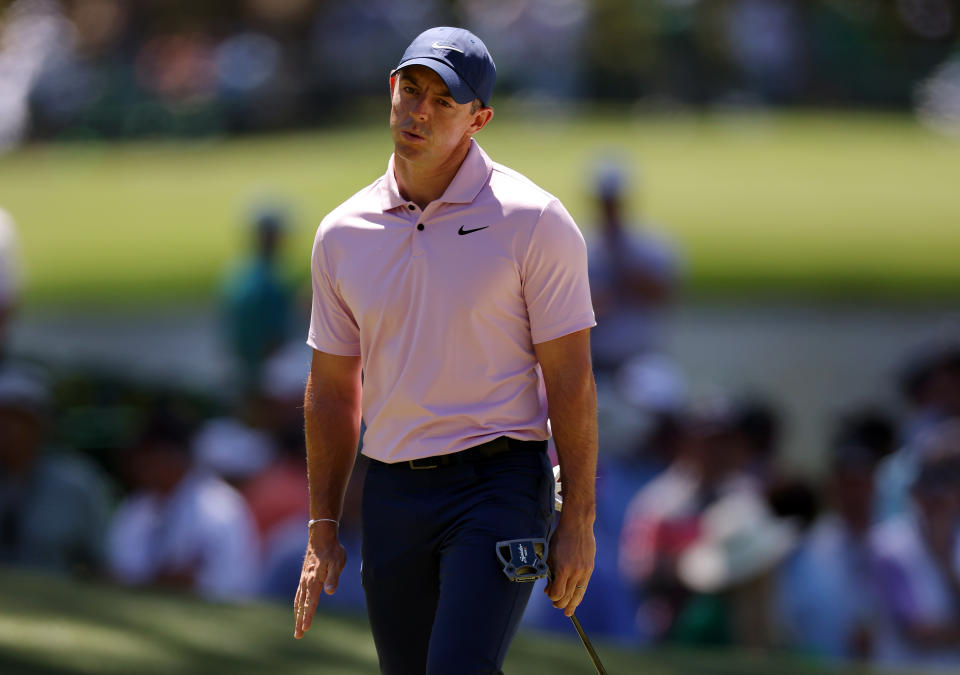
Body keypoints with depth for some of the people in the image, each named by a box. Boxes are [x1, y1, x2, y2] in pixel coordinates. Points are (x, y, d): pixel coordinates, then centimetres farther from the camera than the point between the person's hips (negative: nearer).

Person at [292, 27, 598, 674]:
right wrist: (323, 528, 11)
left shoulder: (533, 221, -6)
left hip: (498, 482, -5)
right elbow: (332, 389, 14)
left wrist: (578, 522, -10)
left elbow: (571, 378, -7)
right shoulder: (343, 233, 7)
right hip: (392, 494, 5)